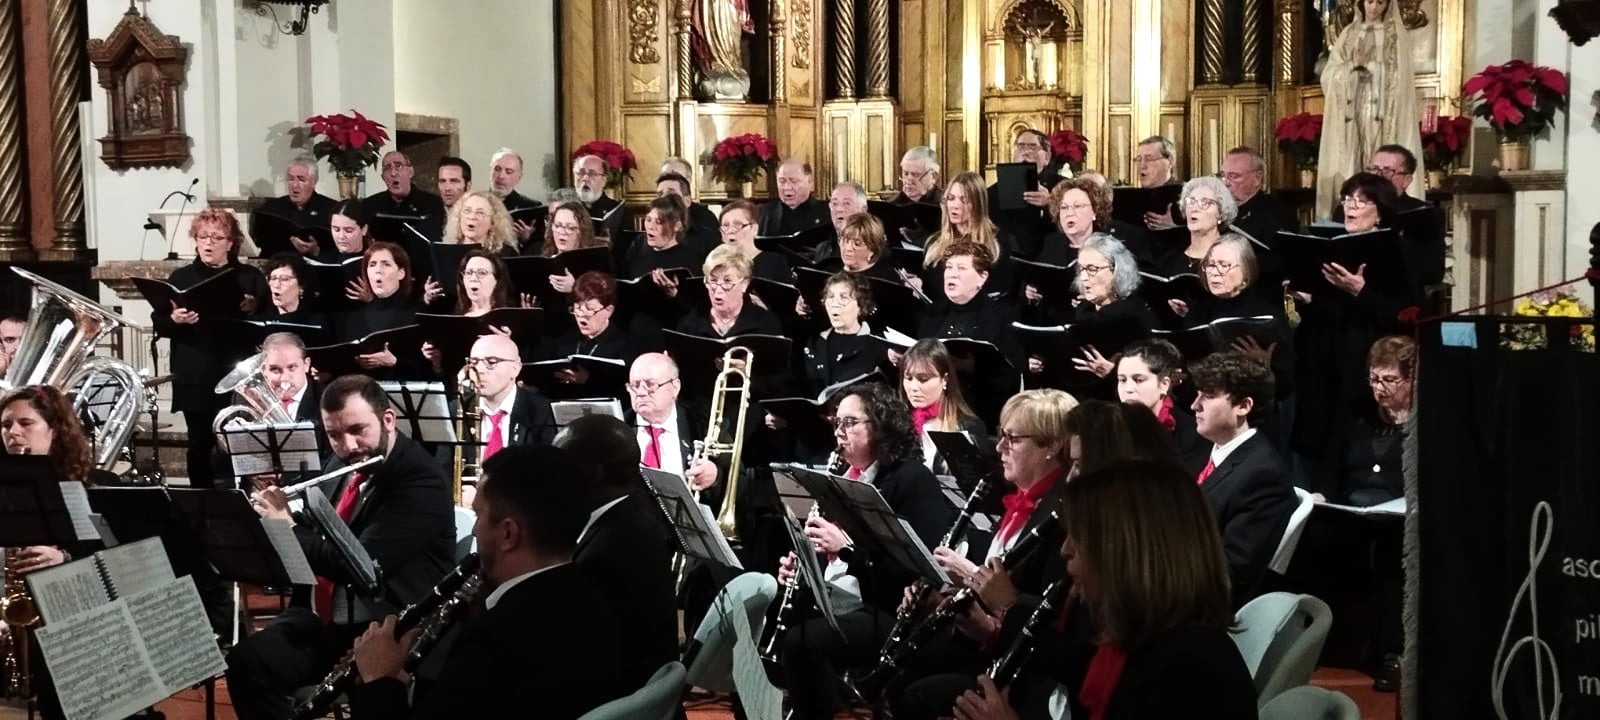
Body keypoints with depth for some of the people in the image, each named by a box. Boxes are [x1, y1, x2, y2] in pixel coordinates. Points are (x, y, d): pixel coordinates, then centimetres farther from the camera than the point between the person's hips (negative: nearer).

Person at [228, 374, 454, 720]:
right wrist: (278, 514, 2)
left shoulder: (421, 479, -17)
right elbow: (317, 538, 23)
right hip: (324, 616, 8)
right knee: (245, 661, -13)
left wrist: (285, 526, -16)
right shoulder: (342, 466, 10)